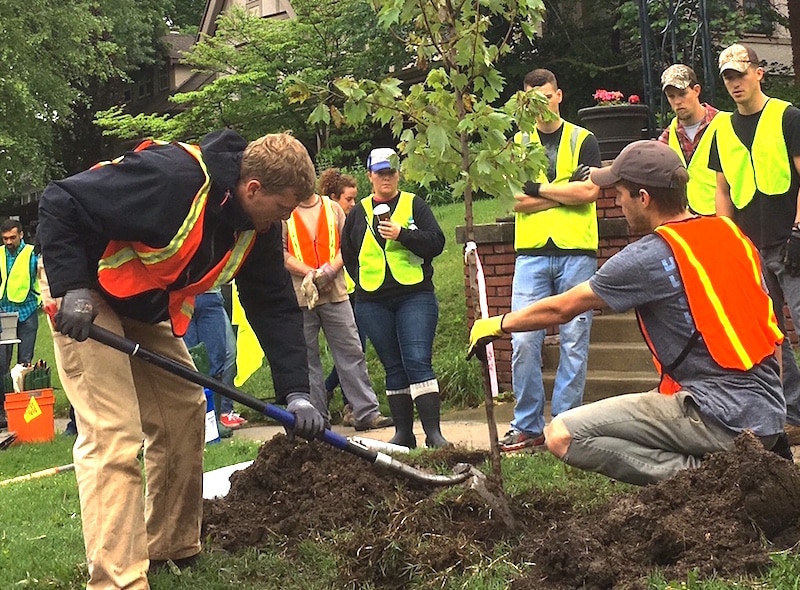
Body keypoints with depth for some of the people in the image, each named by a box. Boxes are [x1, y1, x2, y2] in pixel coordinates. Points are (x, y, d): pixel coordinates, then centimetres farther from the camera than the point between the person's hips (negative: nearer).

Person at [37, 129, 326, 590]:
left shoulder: (258, 228, -7)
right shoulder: (172, 177, -33)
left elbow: (276, 307, -3)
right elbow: (60, 204, -28)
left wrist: (296, 392, -10)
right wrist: (72, 288, -32)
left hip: (149, 309, 9)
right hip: (89, 298, -9)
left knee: (185, 414, 11)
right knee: (113, 435, -17)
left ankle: (175, 550, 26)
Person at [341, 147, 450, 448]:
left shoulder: (415, 204, 5)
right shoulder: (359, 212, 13)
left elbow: (436, 242, -5)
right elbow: (347, 253, 22)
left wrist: (402, 234, -16)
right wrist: (364, 278, 10)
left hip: (415, 296, -3)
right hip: (373, 303, 3)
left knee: (418, 361, -12)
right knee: (393, 367, 7)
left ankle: (433, 432, -13)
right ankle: (403, 433, 12)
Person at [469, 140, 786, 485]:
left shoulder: (649, 257, -11)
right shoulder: (730, 232, 10)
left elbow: (560, 309, 0)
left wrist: (497, 324, 16)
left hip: (719, 419, -9)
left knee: (563, 436, -11)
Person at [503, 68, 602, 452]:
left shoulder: (582, 140, 10)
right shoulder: (517, 144, 13)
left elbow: (589, 191, -6)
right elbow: (514, 200, -1)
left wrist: (539, 189, -3)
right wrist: (566, 194, -4)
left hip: (576, 251, -1)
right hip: (531, 252, 1)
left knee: (574, 341, -1)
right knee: (523, 341, -6)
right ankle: (527, 427, 3)